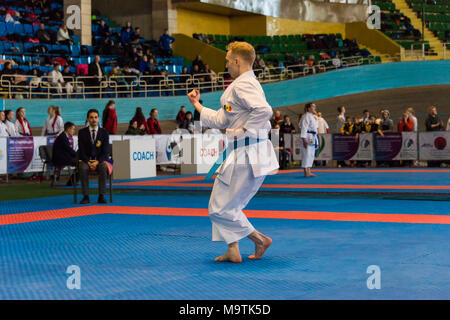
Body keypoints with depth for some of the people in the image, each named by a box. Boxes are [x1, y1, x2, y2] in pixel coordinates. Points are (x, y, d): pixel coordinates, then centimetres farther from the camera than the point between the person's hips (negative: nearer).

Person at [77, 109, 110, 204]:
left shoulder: (104, 133, 5)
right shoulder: (82, 132, 4)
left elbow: (105, 152, -1)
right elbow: (81, 151, -1)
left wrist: (97, 162, -17)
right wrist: (88, 163, -17)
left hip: (100, 161, 0)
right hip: (86, 160, 0)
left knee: (103, 168, -34)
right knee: (83, 168, -35)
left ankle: (101, 196, -31)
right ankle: (86, 196, -31)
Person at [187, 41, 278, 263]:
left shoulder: (243, 85, -14)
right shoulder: (243, 85, 19)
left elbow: (264, 111, -32)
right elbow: (221, 120, 24)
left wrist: (244, 131, -21)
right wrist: (197, 105, 28)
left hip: (247, 156, -11)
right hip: (245, 155, 11)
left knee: (221, 208, -5)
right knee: (228, 205, 16)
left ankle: (260, 240, 4)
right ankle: (233, 252, 19)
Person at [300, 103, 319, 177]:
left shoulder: (314, 117, 17)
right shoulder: (306, 116, -13)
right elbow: (304, 128, -19)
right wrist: (304, 139, -24)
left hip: (313, 138, 10)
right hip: (307, 137, -10)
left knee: (311, 155, 12)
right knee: (306, 154, -9)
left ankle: (309, 172, 17)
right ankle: (306, 173, -8)